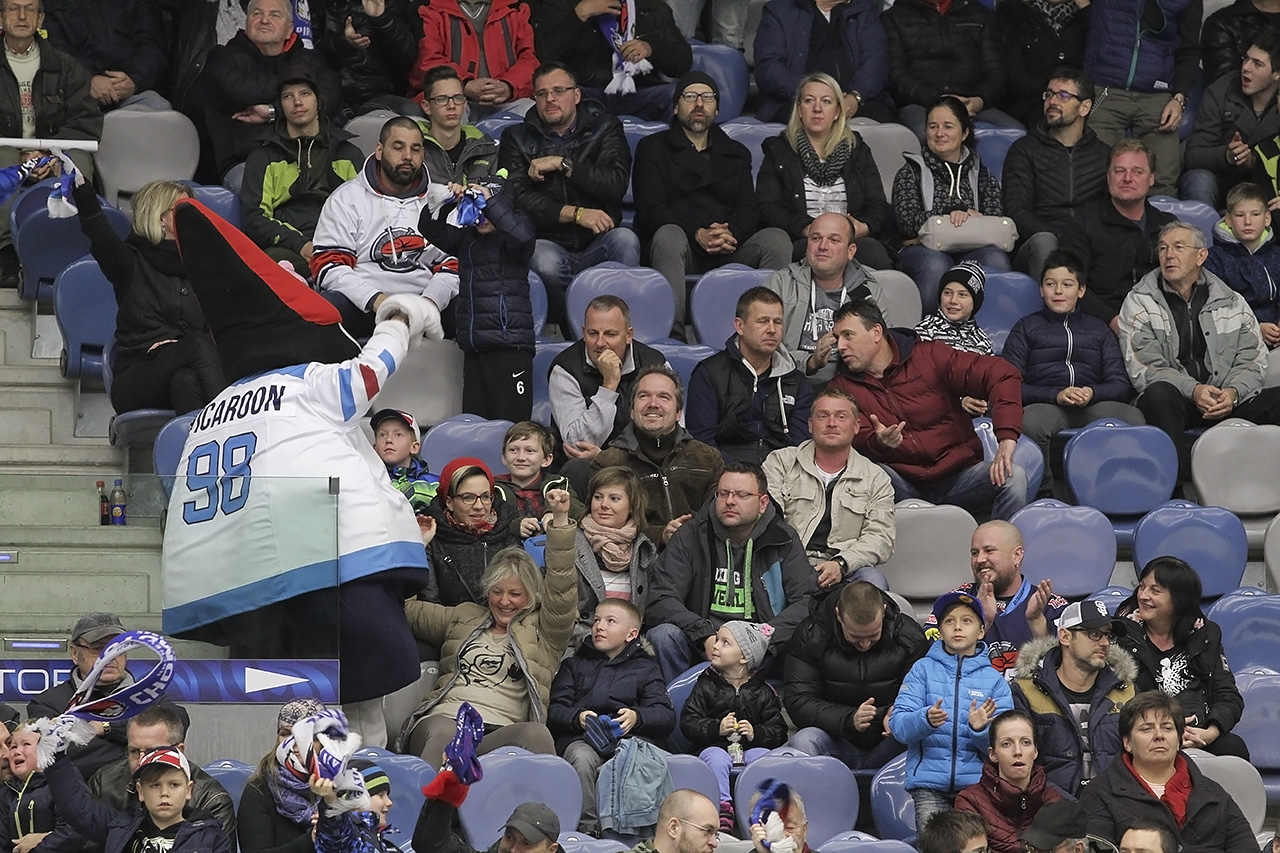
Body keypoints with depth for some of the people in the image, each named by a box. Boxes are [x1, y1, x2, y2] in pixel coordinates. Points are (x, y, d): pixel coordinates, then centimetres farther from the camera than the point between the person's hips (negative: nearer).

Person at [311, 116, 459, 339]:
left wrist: (431, 301, -12)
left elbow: (454, 264, 11)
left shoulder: (441, 201, 17)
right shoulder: (346, 199, 10)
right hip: (361, 307, -2)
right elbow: (328, 264, 0)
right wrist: (375, 299, -17)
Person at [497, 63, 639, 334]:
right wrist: (576, 214, -14)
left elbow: (616, 183, -6)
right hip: (549, 243, -1)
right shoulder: (517, 138, 12)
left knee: (625, 239, -32)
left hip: (597, 245, 1)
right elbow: (518, 197, -4)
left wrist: (562, 164, -9)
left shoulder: (604, 129, 12)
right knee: (544, 260, -36)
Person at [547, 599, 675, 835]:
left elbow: (666, 717, 11)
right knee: (582, 758, -36)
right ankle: (587, 829, -35)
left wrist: (637, 717, -11)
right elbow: (554, 713, 15)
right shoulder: (574, 665, 28)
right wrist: (577, 717, -9)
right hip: (581, 737, 1)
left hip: (630, 736, -1)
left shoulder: (646, 668, 24)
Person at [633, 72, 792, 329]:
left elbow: (748, 209, 9)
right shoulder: (653, 148, 15)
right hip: (684, 249, -3)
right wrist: (697, 234, -18)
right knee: (668, 236, -38)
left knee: (777, 240, -25)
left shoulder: (737, 153, 25)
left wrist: (730, 234, -17)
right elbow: (651, 209, 0)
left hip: (728, 251, 3)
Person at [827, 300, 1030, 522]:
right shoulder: (843, 386, 5)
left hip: (956, 475, 0)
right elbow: (857, 439, -6)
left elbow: (1001, 374, -8)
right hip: (902, 484, 0)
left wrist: (1006, 441, -21)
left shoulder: (928, 357, -1)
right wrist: (879, 443, -32)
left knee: (1012, 476, -25)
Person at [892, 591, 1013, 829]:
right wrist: (926, 720, -23)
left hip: (976, 781, 1)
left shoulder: (994, 679, 10)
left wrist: (980, 729, -18)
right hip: (929, 783, -1)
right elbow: (898, 725, -2)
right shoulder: (924, 669, 8)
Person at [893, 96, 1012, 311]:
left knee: (996, 260, -32)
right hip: (922, 247, -2)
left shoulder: (981, 175, 21)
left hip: (971, 250, 2)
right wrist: (951, 213, -16)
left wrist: (973, 217, -15)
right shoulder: (911, 172, 15)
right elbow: (907, 222, -2)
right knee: (935, 265, -38)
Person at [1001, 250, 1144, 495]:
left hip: (1092, 406, 2)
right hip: (1045, 405, -2)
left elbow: (1122, 385, 16)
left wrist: (1092, 392, -8)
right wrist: (1056, 395, -11)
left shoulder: (1097, 329, 28)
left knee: (1134, 418, -32)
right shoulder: (1026, 328, 22)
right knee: (1029, 422, -40)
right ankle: (1043, 492, -25)